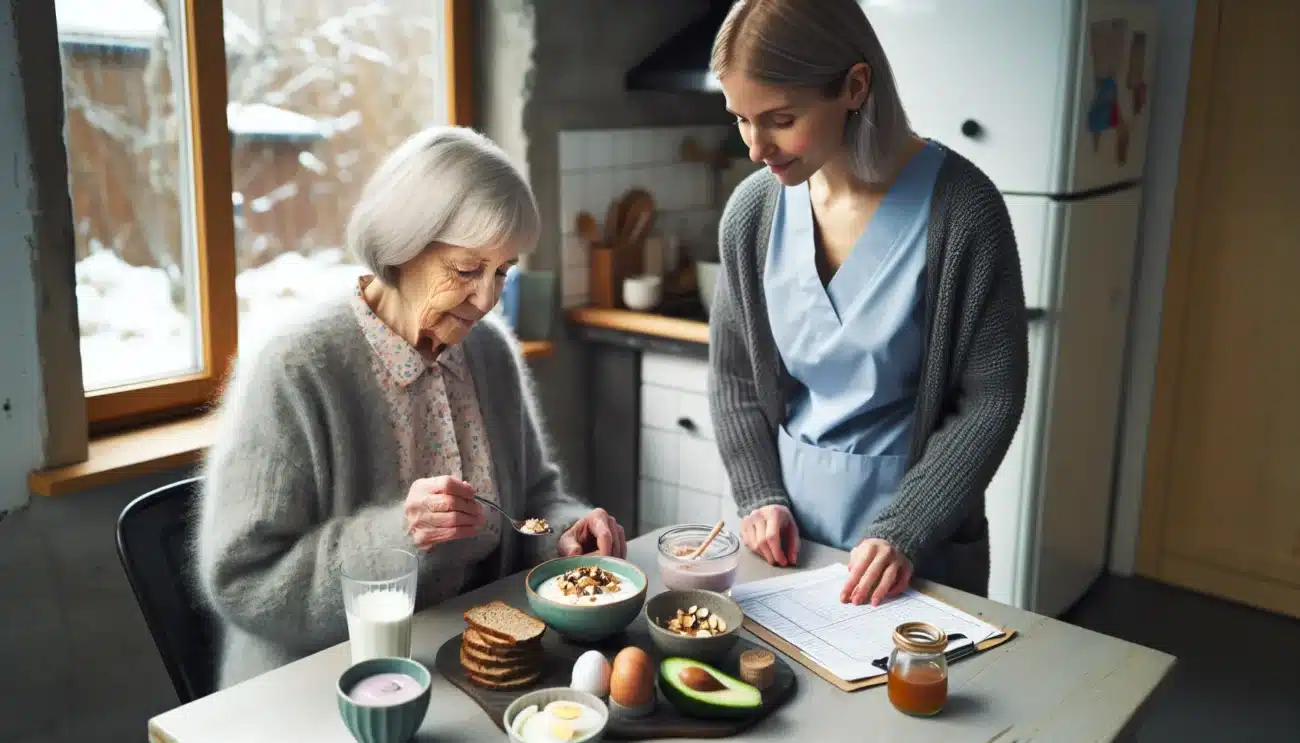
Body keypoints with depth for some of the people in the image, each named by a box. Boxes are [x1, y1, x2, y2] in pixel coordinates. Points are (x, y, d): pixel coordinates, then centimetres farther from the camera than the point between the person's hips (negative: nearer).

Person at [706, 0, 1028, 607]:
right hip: (787, 529, 4)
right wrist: (762, 496, -7)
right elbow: (732, 376, 4)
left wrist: (905, 532, -17)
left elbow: (990, 399, -12)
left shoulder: (958, 208, -17)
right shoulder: (751, 210, -6)